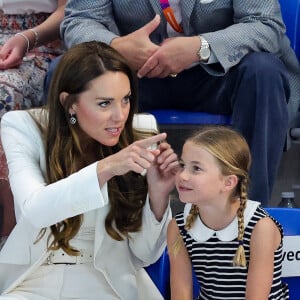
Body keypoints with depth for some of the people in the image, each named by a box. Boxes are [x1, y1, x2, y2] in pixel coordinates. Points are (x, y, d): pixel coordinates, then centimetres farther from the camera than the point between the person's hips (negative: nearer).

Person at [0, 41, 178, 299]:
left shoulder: (139, 137, -5)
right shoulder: (23, 127, -6)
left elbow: (145, 255, -3)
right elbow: (34, 209, -24)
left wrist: (159, 194, -20)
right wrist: (106, 168, -33)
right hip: (36, 277, -1)